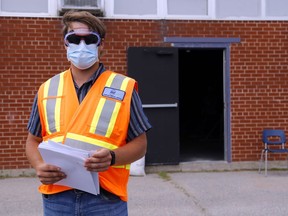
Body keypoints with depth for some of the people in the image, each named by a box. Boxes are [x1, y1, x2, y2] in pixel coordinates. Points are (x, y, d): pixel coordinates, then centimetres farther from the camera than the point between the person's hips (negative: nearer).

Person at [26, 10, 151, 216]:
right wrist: (39, 166, -6)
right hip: (57, 198, 3)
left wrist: (112, 157, -18)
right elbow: (33, 140, 14)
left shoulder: (123, 88, -1)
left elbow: (140, 144, 1)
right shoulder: (47, 89, 7)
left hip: (106, 199, -2)